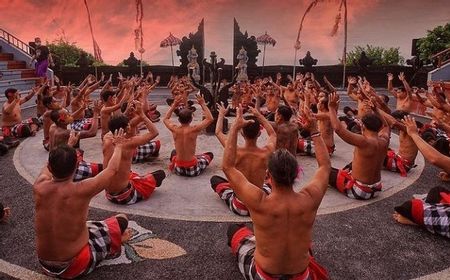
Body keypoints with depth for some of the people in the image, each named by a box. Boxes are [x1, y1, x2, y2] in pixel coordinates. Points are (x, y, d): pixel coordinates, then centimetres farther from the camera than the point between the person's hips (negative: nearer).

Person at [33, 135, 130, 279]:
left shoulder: (39, 187, -14)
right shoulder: (81, 190, -25)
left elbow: (47, 168, 12)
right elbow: (112, 169, -7)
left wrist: (64, 150, 28)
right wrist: (118, 145, 12)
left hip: (46, 265, 5)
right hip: (75, 266, -5)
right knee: (121, 220, 11)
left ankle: (114, 238, 45)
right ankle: (115, 240, 40)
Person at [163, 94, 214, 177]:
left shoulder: (174, 129, -11)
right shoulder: (194, 129, -20)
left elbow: (165, 119, 12)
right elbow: (210, 119, -7)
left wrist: (174, 106, 10)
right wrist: (203, 104, -2)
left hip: (178, 169, 4)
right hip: (193, 170, -3)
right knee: (210, 154, 24)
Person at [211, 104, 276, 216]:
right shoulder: (266, 152, -20)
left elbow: (218, 132, -1)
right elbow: (273, 134, 6)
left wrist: (221, 114, 15)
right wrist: (259, 115, 12)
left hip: (239, 208, -2)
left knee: (214, 179, 22)